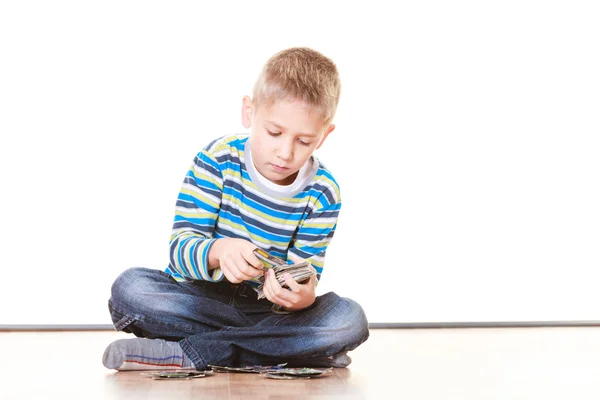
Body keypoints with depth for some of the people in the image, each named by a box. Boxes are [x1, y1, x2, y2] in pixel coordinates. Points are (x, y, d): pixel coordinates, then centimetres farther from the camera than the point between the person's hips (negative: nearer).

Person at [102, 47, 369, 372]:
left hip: (268, 306, 1)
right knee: (129, 287, -28)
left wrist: (301, 295, -35)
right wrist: (218, 251, -39)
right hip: (199, 298, -1)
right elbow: (180, 247, -15)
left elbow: (302, 281, -9)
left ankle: (185, 353, -30)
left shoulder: (323, 195, -6)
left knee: (350, 320, -27)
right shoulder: (218, 159, -10)